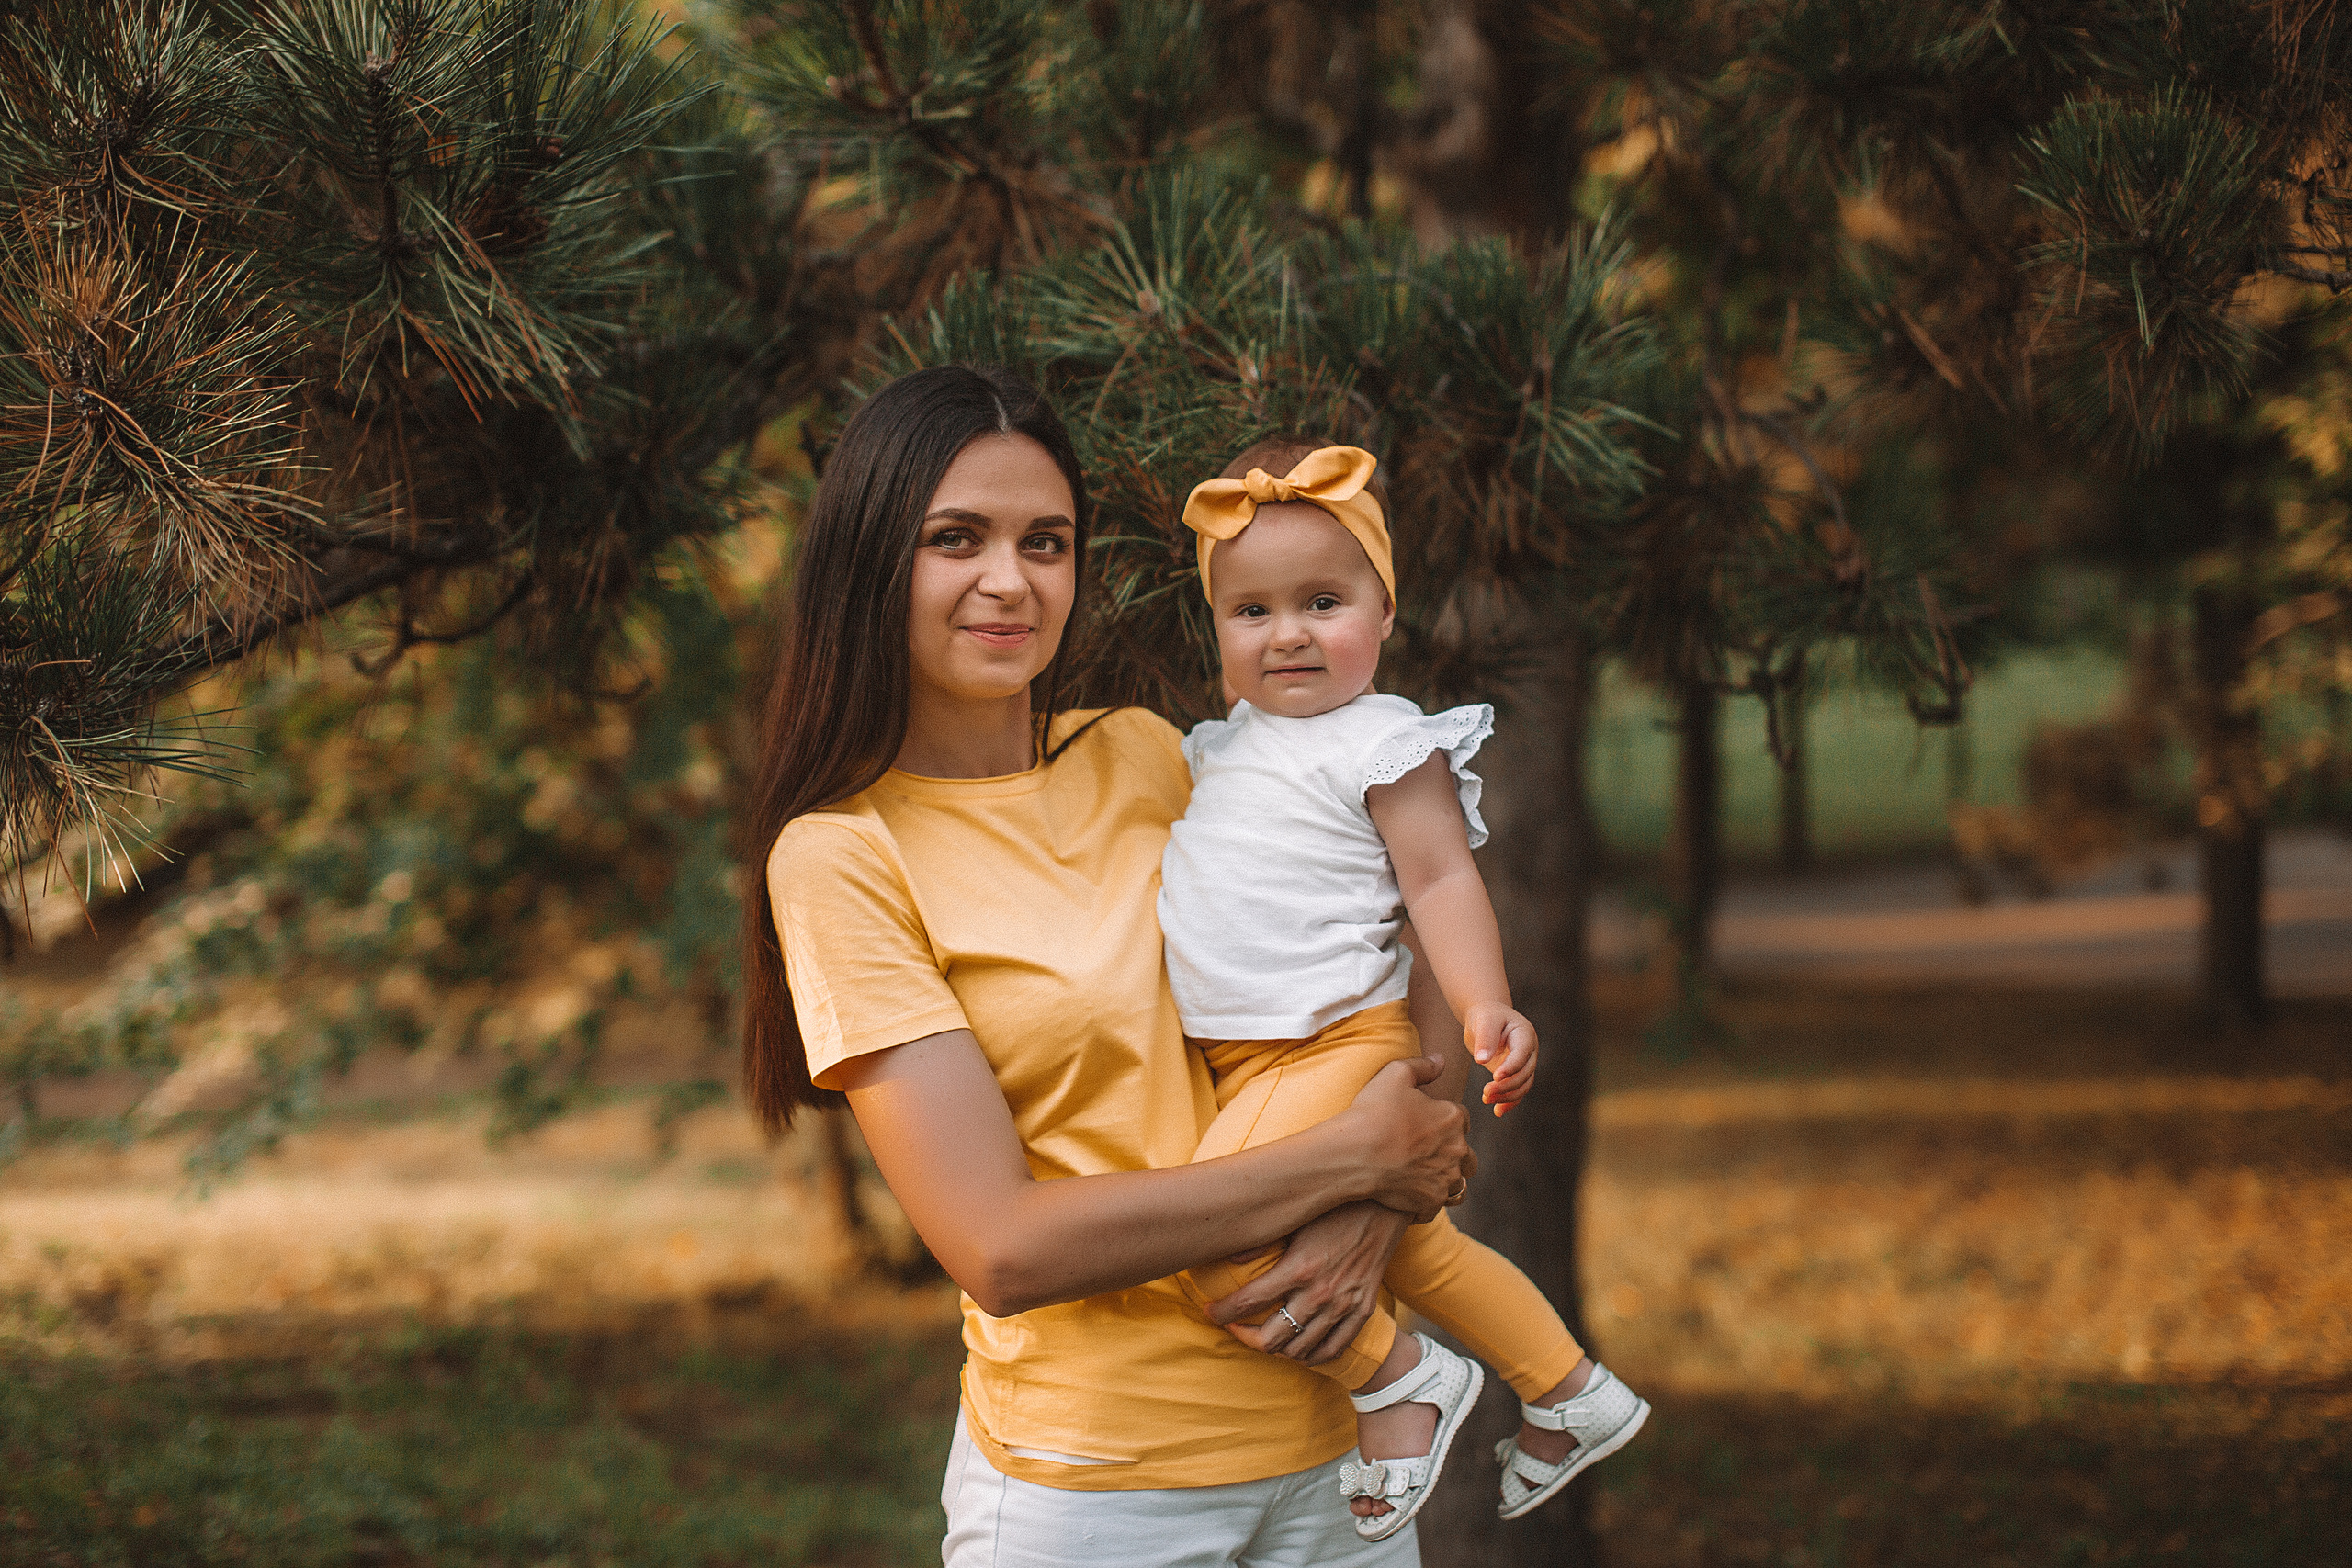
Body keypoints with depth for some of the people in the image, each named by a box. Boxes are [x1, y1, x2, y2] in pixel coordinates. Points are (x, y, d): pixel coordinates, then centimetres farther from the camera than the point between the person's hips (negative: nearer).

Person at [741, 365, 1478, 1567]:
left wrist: (1369, 1217, -12)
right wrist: (1351, 1159, -14)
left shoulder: (1149, 759, 5)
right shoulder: (842, 855, -10)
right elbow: (1003, 1251, -17)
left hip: (1328, 1446, 4)